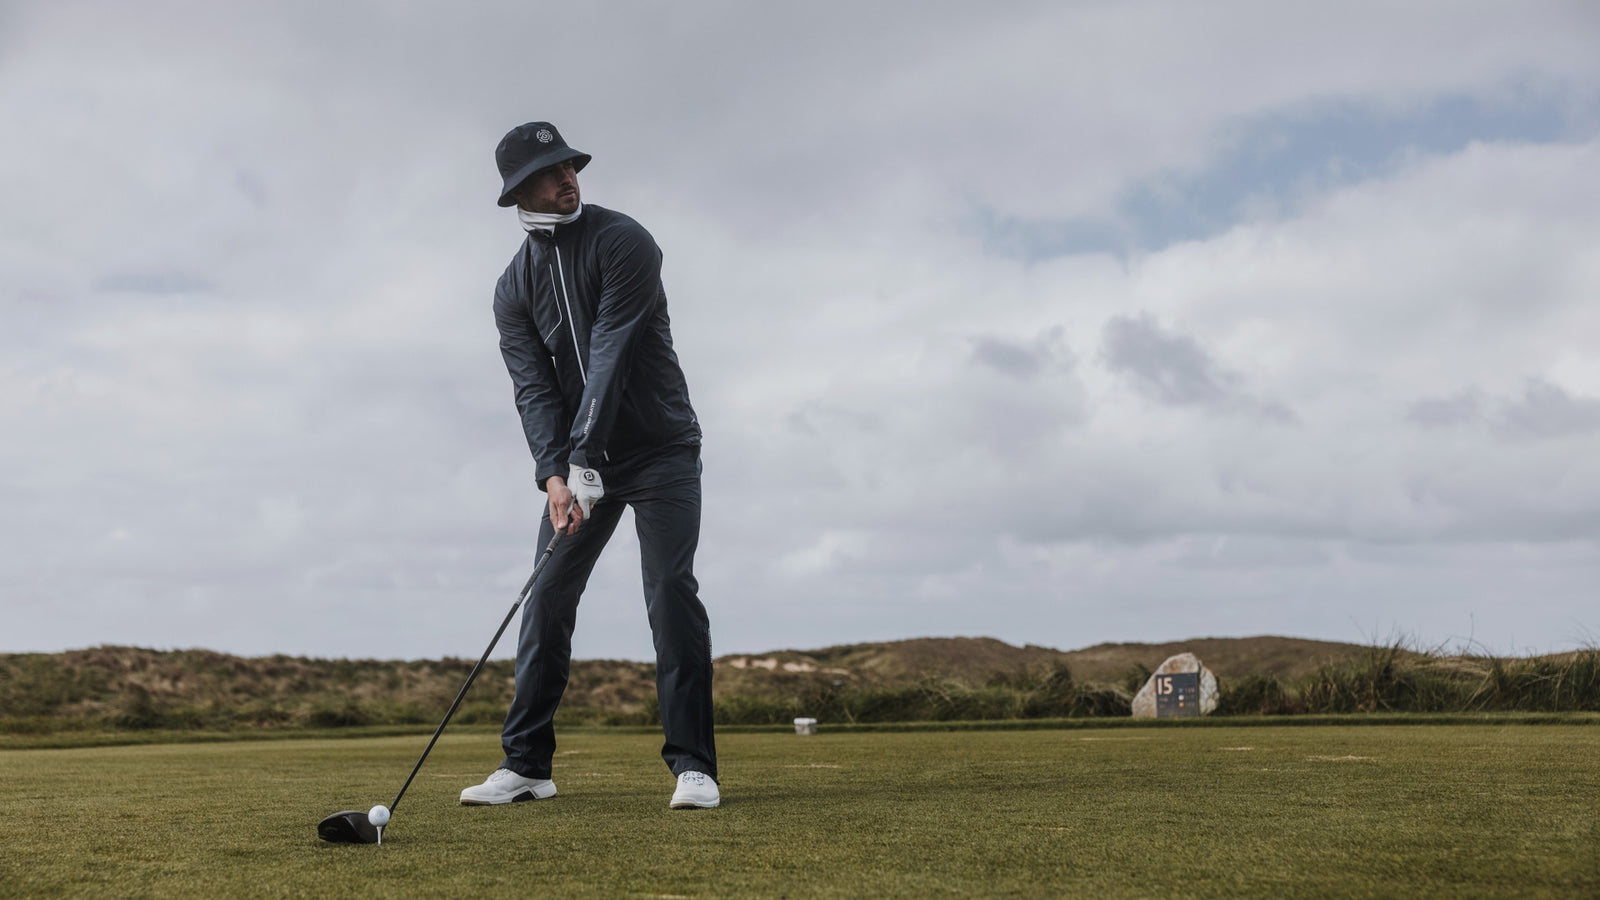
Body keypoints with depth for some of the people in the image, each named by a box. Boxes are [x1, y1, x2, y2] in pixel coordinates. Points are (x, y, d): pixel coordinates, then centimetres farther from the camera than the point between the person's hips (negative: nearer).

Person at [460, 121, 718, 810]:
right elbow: (533, 386, -8)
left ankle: (693, 763, -10)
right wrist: (553, 474, -25)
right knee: (547, 596, -1)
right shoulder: (514, 287, 2)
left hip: (659, 449, -4)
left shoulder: (622, 241, -12)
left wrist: (584, 459, -30)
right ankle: (526, 764, 7)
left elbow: (609, 354, -22)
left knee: (671, 589, -14)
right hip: (577, 462, 5)